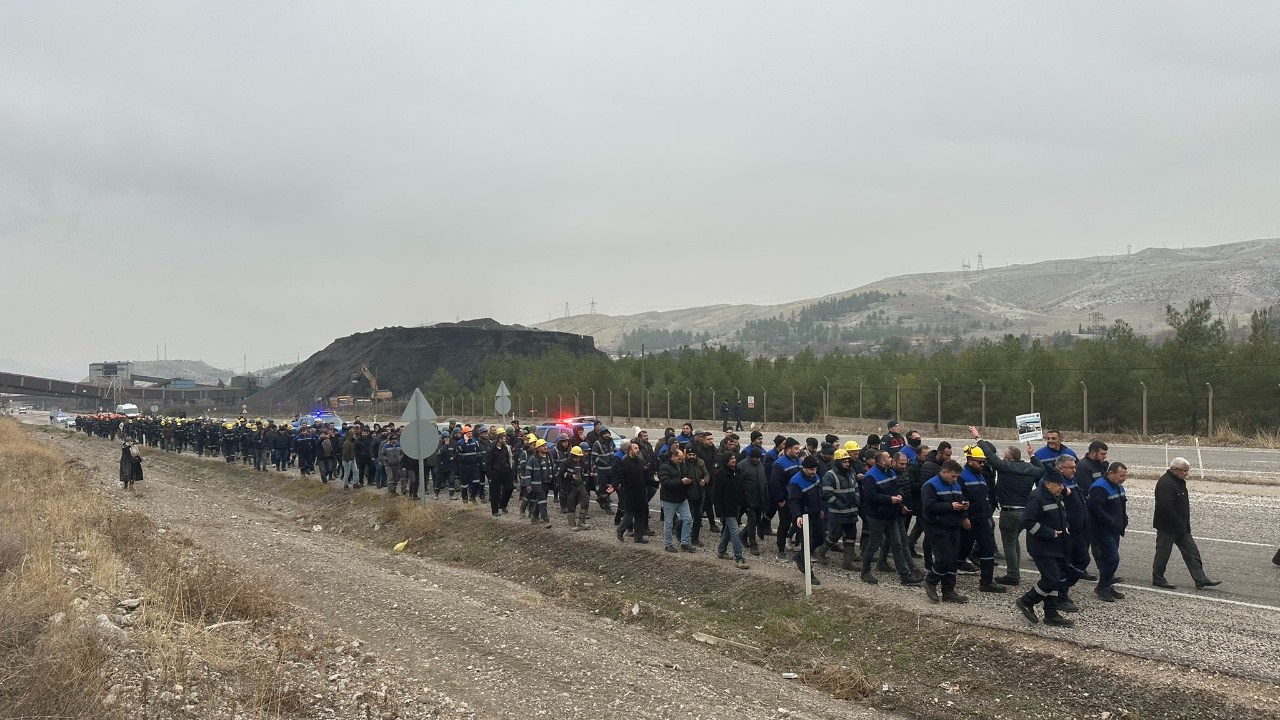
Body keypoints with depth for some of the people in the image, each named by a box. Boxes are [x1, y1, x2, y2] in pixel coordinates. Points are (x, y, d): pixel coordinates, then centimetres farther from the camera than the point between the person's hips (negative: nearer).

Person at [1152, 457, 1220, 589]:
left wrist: (1185, 525, 17)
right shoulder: (1165, 483, -21)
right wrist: (1179, 524, -22)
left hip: (1181, 527, 10)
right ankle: (1157, 579, 16)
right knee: (1163, 553, 3)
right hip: (1167, 527, -10)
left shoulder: (1179, 482, 12)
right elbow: (1166, 507, -27)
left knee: (1192, 552, 7)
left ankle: (1201, 579, 9)